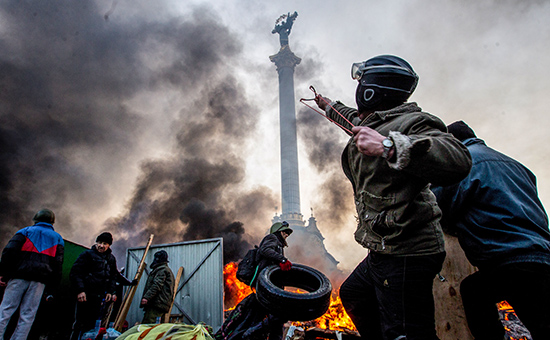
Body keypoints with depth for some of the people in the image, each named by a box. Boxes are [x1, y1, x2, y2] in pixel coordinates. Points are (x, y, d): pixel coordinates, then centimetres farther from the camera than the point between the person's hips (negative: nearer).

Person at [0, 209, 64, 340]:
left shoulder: (25, 231, 14)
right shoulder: (57, 238, 17)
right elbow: (58, 264, 8)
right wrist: (52, 288, 9)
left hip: (18, 276, -1)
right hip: (39, 280, 1)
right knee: (27, 315, 3)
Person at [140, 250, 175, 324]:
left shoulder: (162, 270, -3)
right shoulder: (167, 270, 29)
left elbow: (156, 285, -17)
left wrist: (146, 297, -23)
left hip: (158, 303, -10)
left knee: (147, 325, -17)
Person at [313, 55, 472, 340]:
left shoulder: (410, 123, -17)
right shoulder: (372, 124, 13)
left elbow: (458, 161, -34)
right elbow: (355, 119, 39)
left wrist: (389, 146, -43)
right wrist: (328, 106, 55)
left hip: (405, 256, -11)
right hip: (383, 252, 11)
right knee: (352, 295, 28)